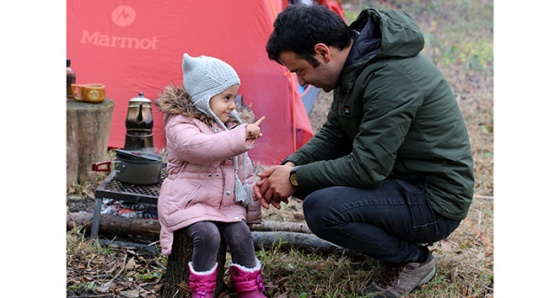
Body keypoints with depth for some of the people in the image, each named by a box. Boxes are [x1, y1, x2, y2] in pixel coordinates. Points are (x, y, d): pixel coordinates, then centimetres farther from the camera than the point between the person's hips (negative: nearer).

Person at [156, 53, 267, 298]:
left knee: (241, 234, -14)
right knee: (208, 235, -27)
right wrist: (241, 135, -38)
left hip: (227, 202, 6)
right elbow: (202, 147, -35)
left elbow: (243, 169, 17)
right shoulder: (180, 126, -12)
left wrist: (252, 209, 17)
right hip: (189, 201, -6)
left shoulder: (232, 125, 11)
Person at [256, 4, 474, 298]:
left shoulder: (392, 76, -28)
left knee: (321, 209, -27)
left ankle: (415, 259, -3)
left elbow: (366, 168, -27)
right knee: (309, 171, 7)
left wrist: (296, 178, -16)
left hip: (436, 201, -10)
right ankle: (404, 238, 12)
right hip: (400, 178, 10)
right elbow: (331, 135, 11)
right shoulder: (354, 64, 2)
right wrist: (289, 167, -7)